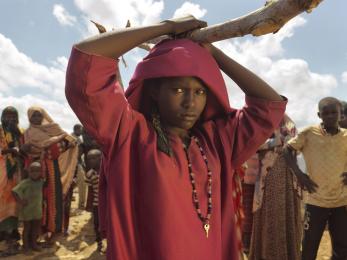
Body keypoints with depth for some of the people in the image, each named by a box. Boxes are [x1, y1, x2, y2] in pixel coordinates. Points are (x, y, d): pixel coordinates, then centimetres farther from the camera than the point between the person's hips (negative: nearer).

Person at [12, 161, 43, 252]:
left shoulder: (41, 182, -1)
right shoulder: (25, 183, -18)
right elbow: (14, 191, -23)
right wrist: (20, 201, -22)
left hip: (37, 210, 5)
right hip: (27, 210, -5)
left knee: (37, 227, 14)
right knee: (27, 227, 8)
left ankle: (33, 243, 33)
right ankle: (26, 245, 26)